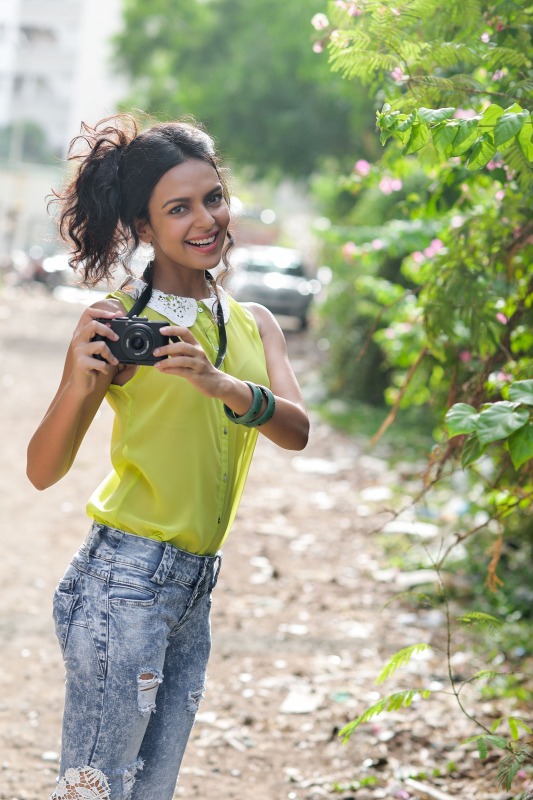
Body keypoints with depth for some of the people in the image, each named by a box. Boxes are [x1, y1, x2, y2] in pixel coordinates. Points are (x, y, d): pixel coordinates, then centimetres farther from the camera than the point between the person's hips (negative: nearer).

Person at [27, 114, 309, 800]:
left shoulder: (253, 324, 12)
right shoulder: (120, 320, -7)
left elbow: (297, 431, -5)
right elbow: (42, 471, -9)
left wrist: (220, 383, -23)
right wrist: (78, 384, -28)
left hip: (195, 589, 7)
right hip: (125, 579, -7)